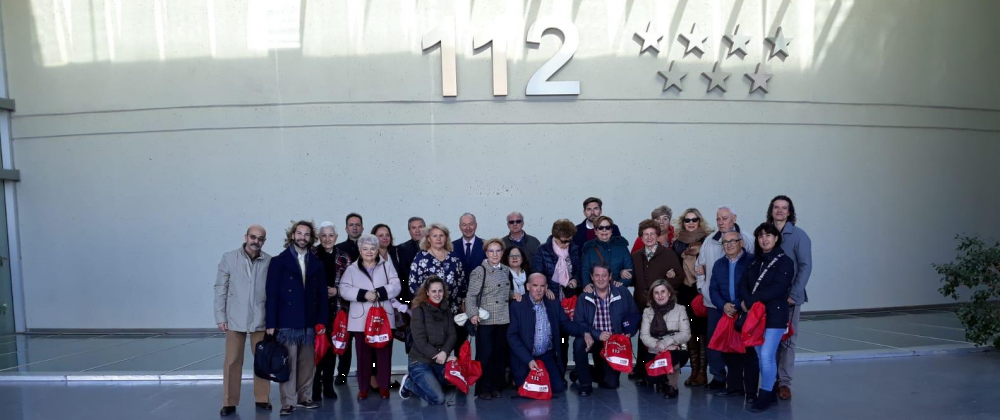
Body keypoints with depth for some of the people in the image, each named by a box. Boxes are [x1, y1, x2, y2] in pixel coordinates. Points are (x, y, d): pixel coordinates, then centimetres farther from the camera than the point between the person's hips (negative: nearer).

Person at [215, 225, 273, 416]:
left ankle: (262, 398, 22)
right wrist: (220, 317, -3)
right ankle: (229, 402, 17)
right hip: (235, 319, 0)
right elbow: (220, 289, 1)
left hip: (261, 320, 1)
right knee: (232, 362, 6)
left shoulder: (270, 262, -3)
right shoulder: (229, 258, -1)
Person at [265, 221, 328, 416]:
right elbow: (272, 294, -3)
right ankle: (288, 402, 7)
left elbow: (322, 295, 8)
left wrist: (322, 321, 2)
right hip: (287, 323, -3)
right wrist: (271, 323, -8)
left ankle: (304, 397, 21)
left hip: (310, 323, 3)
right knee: (287, 364, -1)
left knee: (307, 363, 9)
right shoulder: (279, 261, 2)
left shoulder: (317, 264, 10)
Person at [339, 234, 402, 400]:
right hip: (361, 318, 0)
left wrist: (379, 292, -18)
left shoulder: (387, 266, 9)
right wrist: (363, 294, -19)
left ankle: (383, 386, 13)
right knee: (363, 353, 3)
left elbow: (395, 286, -1)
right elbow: (344, 289, -4)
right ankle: (363, 387, 14)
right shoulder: (352, 269, 8)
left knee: (384, 353, 3)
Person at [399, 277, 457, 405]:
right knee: (438, 398, -17)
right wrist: (438, 355, -18)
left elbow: (452, 335, 0)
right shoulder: (419, 310, -9)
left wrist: (444, 353, -19)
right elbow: (420, 341, -15)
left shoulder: (446, 311, 9)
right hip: (420, 362, -6)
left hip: (439, 362, 6)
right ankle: (409, 383, 10)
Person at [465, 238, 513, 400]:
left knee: (500, 354, 8)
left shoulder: (506, 270, 13)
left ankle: (496, 386, 19)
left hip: (503, 319, 5)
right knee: (485, 354, -2)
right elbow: (471, 295, -11)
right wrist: (473, 314, -22)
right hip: (485, 320, -5)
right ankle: (483, 388, 8)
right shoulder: (479, 271, -5)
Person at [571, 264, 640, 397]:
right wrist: (597, 334, -22)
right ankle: (585, 381, -11)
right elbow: (578, 322, -9)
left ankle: (598, 373, 34)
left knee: (611, 383, -3)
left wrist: (628, 333, -15)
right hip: (594, 340, -1)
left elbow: (634, 316, 1)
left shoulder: (623, 293, -1)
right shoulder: (584, 298, -3)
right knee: (579, 343, -33)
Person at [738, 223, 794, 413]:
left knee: (767, 356, -10)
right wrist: (745, 301, -15)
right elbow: (744, 284, 6)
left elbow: (777, 288, -16)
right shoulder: (754, 261, 14)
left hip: (774, 315, -6)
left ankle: (765, 395, 4)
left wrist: (751, 301, -17)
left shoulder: (785, 261, -5)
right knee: (760, 357, 9)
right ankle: (770, 393, 21)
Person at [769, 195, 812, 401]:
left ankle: (784, 383, 10)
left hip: (789, 297, -3)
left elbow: (805, 266, -8)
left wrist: (793, 295, -13)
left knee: (787, 339, 2)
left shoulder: (798, 235, -4)